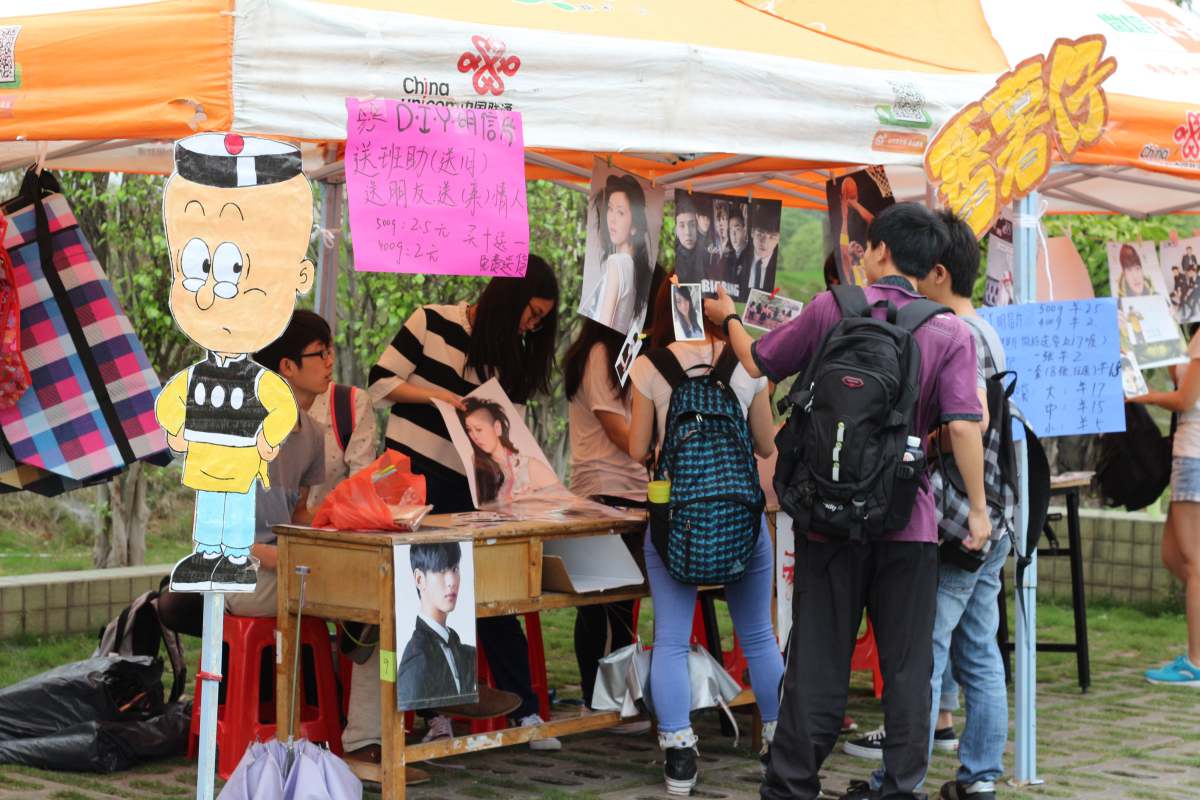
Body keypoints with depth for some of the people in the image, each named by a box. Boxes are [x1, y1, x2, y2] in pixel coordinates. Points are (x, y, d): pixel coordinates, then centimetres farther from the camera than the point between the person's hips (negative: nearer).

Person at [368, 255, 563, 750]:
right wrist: (440, 396, -16)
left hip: (467, 486, 4)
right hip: (412, 473, -4)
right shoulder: (433, 323, -4)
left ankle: (524, 711, 5)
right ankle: (437, 713, 6)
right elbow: (381, 383, -4)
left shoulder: (512, 359, 11)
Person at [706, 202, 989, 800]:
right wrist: (978, 509, -4)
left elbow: (757, 363, 10)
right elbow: (963, 425, -13)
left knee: (818, 660, 7)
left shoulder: (831, 309, -2)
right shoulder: (950, 332, -4)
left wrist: (728, 318, 29)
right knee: (906, 664, 8)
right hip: (908, 524, 0)